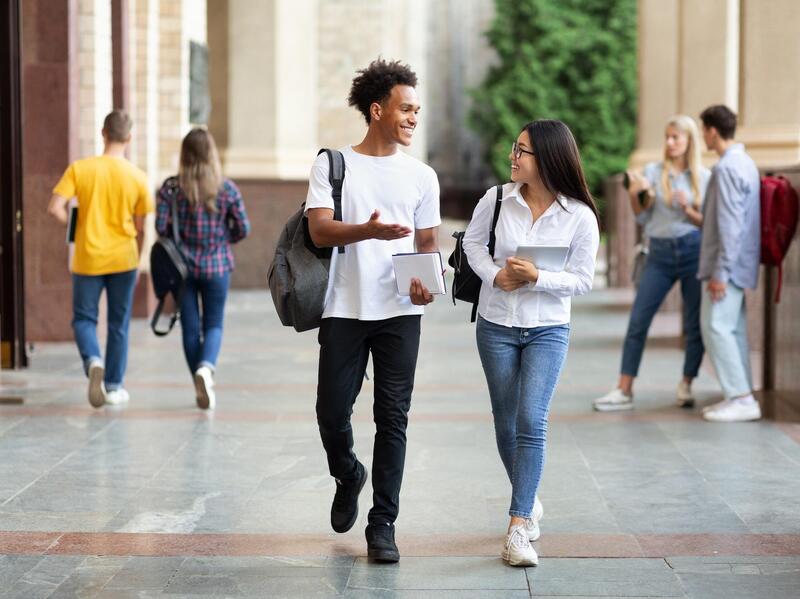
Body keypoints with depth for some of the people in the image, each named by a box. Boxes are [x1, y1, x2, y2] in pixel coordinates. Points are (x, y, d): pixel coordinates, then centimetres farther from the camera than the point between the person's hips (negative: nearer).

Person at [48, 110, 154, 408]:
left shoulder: (79, 168, -7)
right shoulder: (137, 177, -6)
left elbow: (55, 207, -12)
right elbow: (140, 225, -2)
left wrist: (74, 225, 5)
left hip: (88, 257, 0)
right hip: (123, 259, 1)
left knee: (84, 319, 11)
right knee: (118, 324, 12)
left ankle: (93, 361, -17)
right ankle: (113, 386, 17)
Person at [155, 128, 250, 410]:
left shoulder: (171, 188, -5)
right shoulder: (227, 189, -4)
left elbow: (161, 227, -9)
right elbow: (242, 229, -2)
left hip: (182, 265, 0)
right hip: (217, 266, 0)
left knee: (191, 328, 11)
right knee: (214, 325, 10)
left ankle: (202, 388, 16)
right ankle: (206, 366, -20)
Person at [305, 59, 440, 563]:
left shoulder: (422, 176, 10)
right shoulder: (333, 163, 3)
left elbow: (429, 242, 14)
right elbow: (319, 231, -8)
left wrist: (426, 279, -9)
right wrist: (367, 230, -27)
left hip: (400, 312, 1)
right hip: (345, 309, -1)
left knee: (393, 418, 0)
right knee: (332, 411, 0)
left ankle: (383, 524, 7)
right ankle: (348, 477, 33)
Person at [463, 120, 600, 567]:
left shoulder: (580, 216, -11)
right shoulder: (497, 199, -7)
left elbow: (583, 280, -6)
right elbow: (473, 242, 9)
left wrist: (537, 278, -22)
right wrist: (494, 275, -10)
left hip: (548, 329, -2)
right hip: (496, 325, 3)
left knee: (532, 422, -15)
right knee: (506, 425, 11)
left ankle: (518, 527, -14)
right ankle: (530, 502, 34)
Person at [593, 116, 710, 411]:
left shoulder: (705, 177, 5)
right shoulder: (653, 171, 6)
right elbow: (642, 218, 6)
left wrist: (689, 211, -13)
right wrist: (634, 195, -12)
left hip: (693, 251, -1)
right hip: (660, 254, 1)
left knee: (695, 325, 2)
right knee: (637, 321, -3)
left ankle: (686, 387, 16)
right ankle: (624, 390, 1)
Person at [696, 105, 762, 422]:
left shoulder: (727, 168, -17)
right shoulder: (745, 163, 14)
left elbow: (730, 225, -21)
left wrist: (720, 272, -21)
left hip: (728, 264, -10)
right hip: (741, 264, 10)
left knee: (716, 326, -9)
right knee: (733, 328, 11)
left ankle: (741, 398, -9)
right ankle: (741, 396, 14)